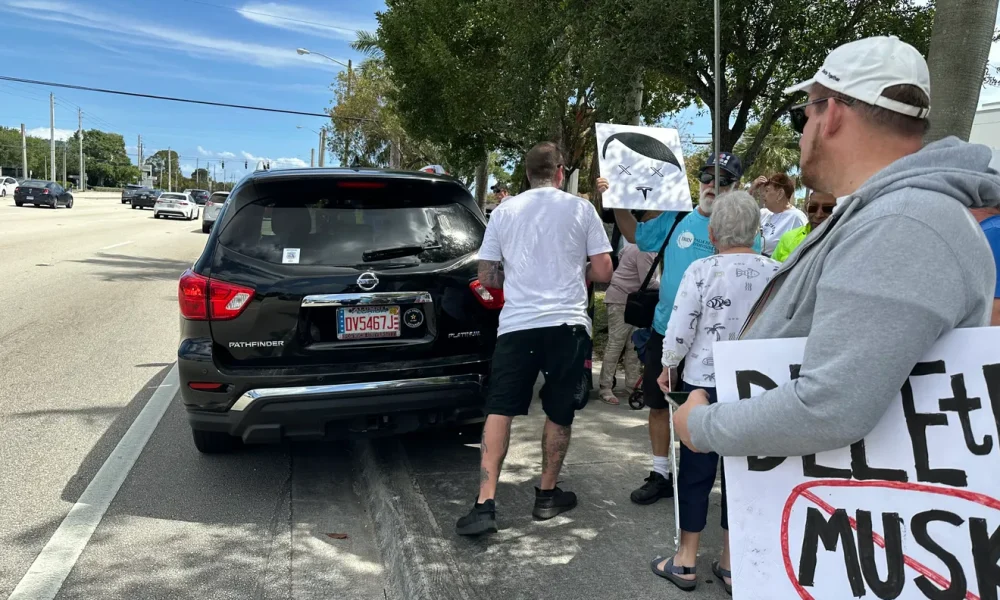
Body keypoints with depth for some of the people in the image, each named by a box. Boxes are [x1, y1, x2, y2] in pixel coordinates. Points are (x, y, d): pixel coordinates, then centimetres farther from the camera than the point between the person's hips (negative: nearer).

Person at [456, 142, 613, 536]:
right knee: (559, 414, 13)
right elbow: (603, 271, 3)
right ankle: (547, 496, 24)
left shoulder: (504, 211, 8)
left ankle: (485, 505, -3)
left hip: (516, 324, 1)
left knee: (500, 412, 3)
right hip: (567, 322, 0)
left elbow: (486, 276, 10)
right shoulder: (581, 209, 3)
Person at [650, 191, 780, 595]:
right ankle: (731, 564, 24)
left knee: (696, 471, 9)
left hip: (704, 384, -3)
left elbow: (680, 330, -11)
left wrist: (668, 367, 5)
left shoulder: (702, 270, -12)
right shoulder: (777, 272, -3)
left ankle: (686, 562, 20)